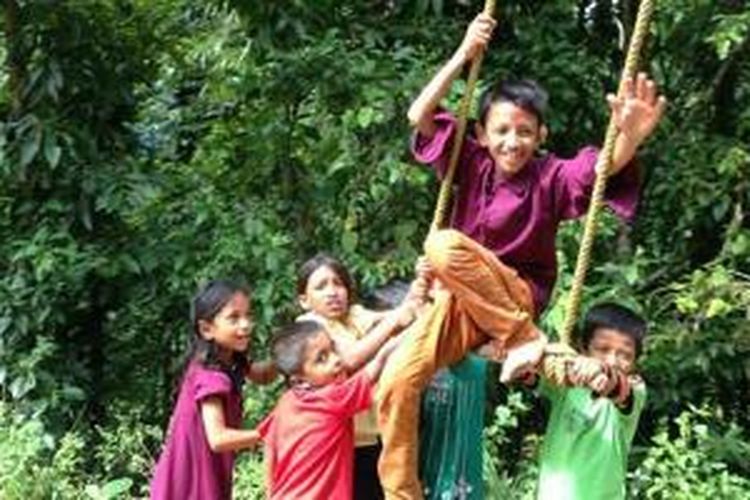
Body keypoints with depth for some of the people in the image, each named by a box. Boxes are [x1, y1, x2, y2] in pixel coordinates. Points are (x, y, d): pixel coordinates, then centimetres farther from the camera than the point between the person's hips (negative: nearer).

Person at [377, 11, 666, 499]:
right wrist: (464, 54, -12)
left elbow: (603, 169, -29)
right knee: (396, 384, -14)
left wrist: (629, 140, -52)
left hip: (515, 297, -4)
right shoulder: (472, 163, 1)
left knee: (444, 246, -33)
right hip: (463, 298, 4)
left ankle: (525, 339, -22)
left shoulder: (551, 177, -10)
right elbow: (420, 117, -7)